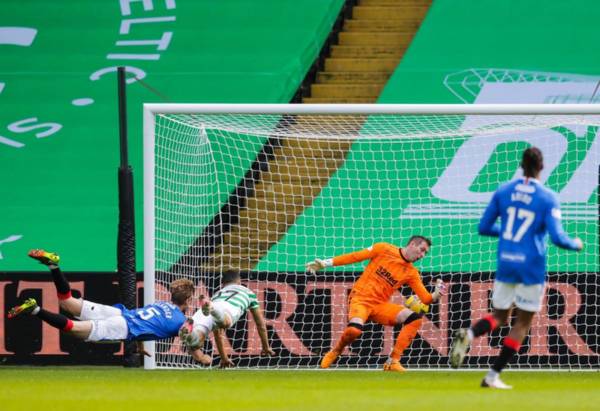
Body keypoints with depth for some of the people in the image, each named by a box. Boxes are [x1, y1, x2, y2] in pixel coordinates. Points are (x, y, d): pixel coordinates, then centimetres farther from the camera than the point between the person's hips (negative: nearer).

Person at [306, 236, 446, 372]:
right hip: (361, 299, -5)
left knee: (415, 318, -17)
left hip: (380, 305, 5)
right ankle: (335, 352, 1)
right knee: (354, 330, -34)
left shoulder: (411, 273, 7)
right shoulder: (384, 249, -2)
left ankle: (393, 362, -12)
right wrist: (325, 263, -3)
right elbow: (354, 257, 0)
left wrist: (435, 295, -20)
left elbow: (425, 299, 3)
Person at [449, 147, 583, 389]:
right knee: (523, 322, 9)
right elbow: (557, 237, -14)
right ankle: (493, 376, 2)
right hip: (532, 267, -4)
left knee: (499, 316, 17)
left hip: (505, 263, 4)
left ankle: (469, 334, -18)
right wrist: (576, 244, 6)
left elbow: (483, 228, 6)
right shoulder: (547, 199, -8)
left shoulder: (503, 192, 3)